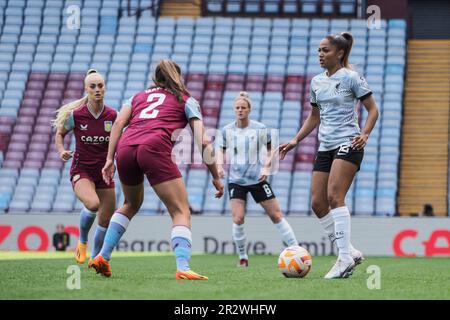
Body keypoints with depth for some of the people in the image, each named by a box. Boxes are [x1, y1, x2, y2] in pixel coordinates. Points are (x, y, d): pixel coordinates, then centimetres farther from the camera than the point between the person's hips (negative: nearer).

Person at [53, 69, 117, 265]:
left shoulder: (112, 116, -5)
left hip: (104, 171, 3)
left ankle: (96, 259, 28)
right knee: (93, 204, -32)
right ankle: (82, 240, -3)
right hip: (81, 170, -3)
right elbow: (60, 134, 7)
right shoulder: (75, 115, -11)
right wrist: (62, 151, -11)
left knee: (106, 221, 4)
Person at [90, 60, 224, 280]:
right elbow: (203, 142, 13)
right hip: (155, 148, -5)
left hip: (125, 148, 5)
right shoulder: (186, 101, 23)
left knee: (131, 205, 30)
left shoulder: (139, 96, 32)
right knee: (181, 212, -2)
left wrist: (109, 159, 10)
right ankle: (183, 268, -23)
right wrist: (216, 177, 17)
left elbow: (118, 124, 14)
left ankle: (102, 257, 26)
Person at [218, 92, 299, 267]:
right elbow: (222, 151, 13)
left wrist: (266, 167, -9)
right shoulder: (227, 130, -1)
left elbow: (271, 150, 6)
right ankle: (243, 257, 4)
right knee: (238, 219, -12)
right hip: (236, 180, 1)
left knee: (276, 215, 0)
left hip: (258, 179, -1)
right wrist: (220, 165, -6)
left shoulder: (260, 129, -5)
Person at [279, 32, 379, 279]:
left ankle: (345, 258, -20)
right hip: (325, 147, 8)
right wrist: (295, 141, 15)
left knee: (334, 196, -21)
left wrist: (365, 134, -19)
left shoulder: (351, 78, -5)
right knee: (318, 203, -1)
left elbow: (372, 109, -3)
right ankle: (349, 252, 9)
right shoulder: (316, 82, 14)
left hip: (348, 145, -7)